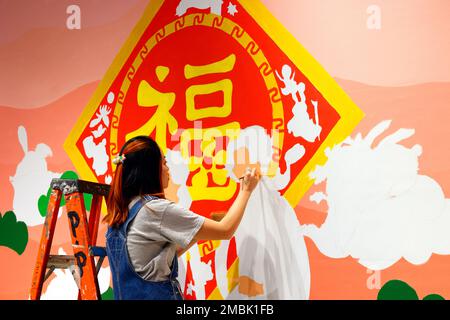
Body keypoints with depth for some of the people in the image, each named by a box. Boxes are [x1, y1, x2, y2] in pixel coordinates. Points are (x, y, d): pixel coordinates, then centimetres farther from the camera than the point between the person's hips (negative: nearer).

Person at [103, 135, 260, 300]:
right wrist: (246, 190, -2)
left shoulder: (123, 211, 6)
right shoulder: (156, 208, -18)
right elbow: (225, 230, -14)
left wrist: (203, 230, 10)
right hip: (157, 295, -9)